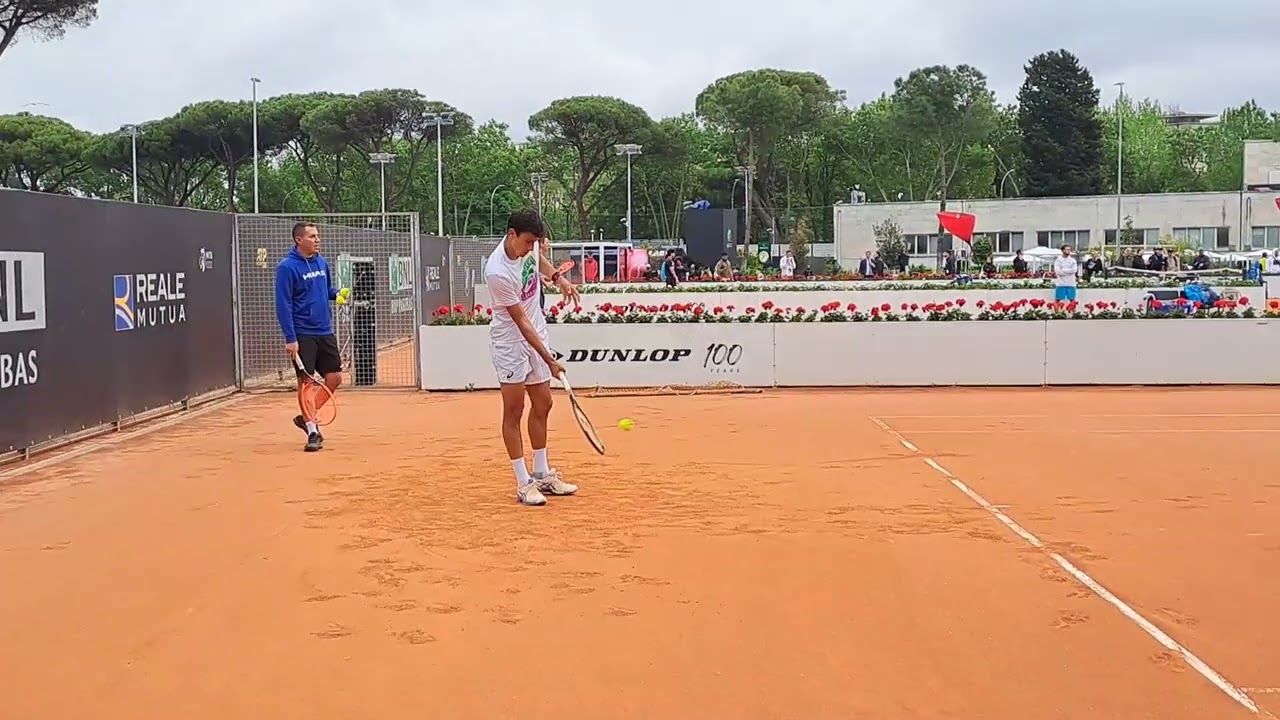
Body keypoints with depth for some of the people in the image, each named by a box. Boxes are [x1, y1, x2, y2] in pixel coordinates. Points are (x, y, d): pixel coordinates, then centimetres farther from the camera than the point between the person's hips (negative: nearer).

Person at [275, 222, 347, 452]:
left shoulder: (322, 262, 8)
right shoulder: (287, 267, -12)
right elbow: (283, 304, -15)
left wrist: (338, 294, 0)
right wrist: (290, 338, -19)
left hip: (325, 332, 7)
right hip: (302, 335, -7)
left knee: (335, 377, 7)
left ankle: (306, 417, 24)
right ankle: (313, 431, 5)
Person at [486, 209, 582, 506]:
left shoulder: (529, 244, -7)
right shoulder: (498, 273, -29)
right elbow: (521, 322, -25)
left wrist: (558, 278, 6)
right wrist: (549, 360, -24)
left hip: (536, 335, 8)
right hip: (510, 342, -8)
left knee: (542, 404, 11)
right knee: (514, 410, -3)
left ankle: (542, 475, 22)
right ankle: (523, 483, 2)